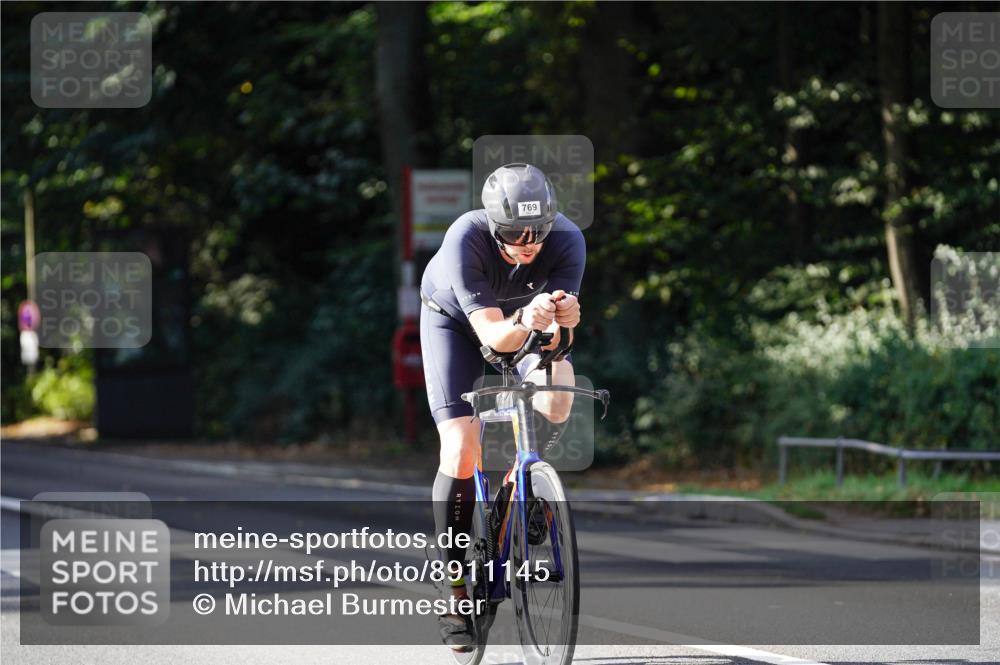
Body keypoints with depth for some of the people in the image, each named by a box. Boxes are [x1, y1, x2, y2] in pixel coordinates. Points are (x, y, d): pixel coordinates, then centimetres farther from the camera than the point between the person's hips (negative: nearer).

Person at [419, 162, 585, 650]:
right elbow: (492, 335, -41)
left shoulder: (567, 240, -32)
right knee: (461, 449, -16)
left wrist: (562, 319, -57)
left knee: (558, 380, -30)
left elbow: (552, 340, -35)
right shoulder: (465, 239, -38)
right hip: (455, 318, -2)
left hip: (525, 320, 2)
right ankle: (455, 594, -6)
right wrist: (525, 323, -62)